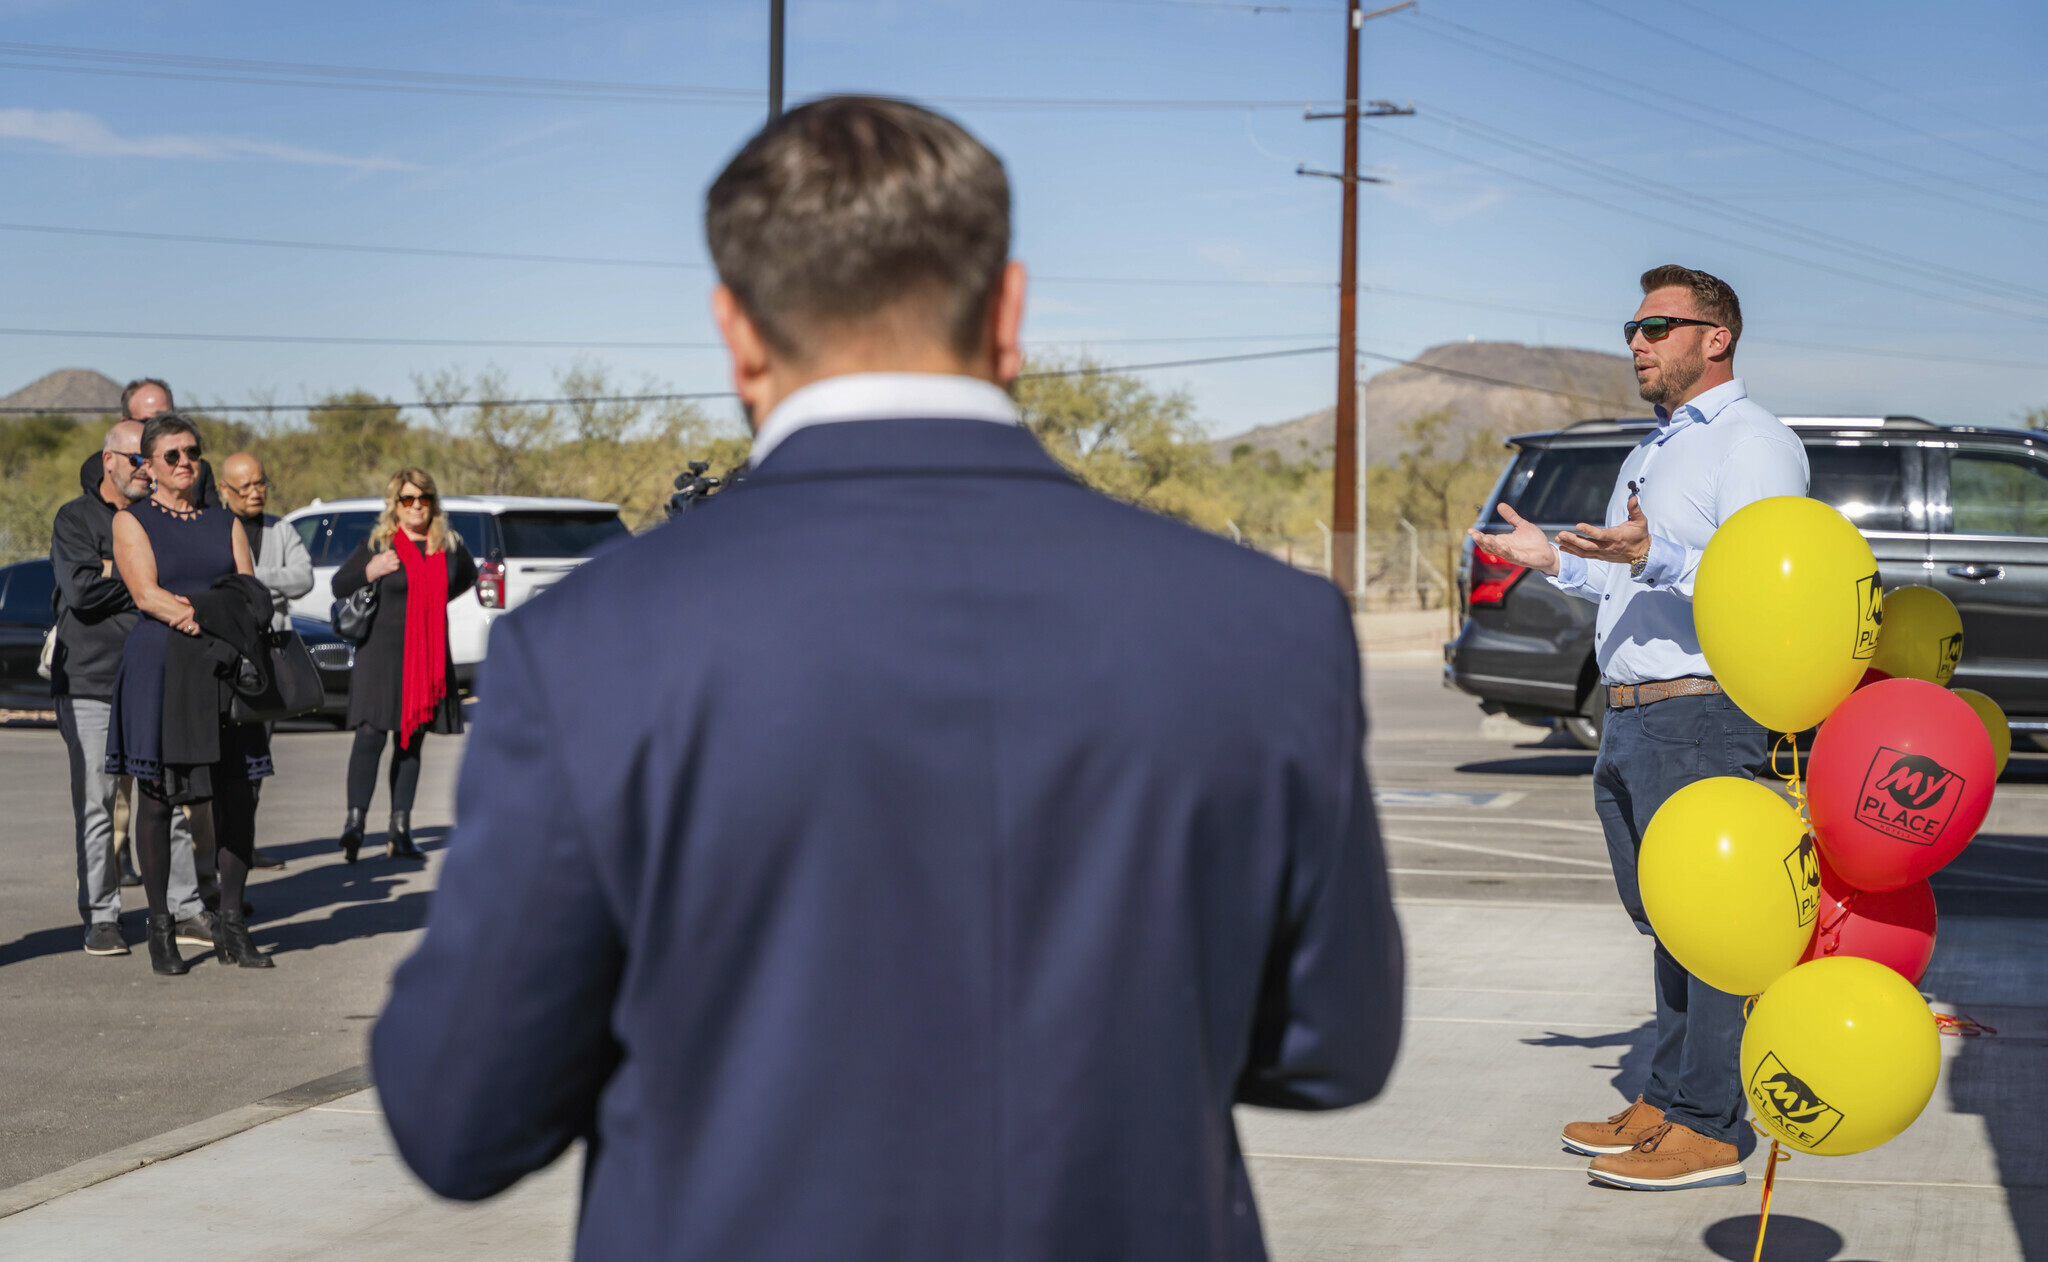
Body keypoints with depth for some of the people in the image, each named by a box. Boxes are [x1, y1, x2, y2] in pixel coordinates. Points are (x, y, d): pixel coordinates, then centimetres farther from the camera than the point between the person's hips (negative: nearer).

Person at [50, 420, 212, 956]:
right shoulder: (75, 519, 0)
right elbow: (80, 589, -14)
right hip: (90, 682, -4)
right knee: (97, 805, -1)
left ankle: (185, 911, 6)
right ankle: (101, 918, 6)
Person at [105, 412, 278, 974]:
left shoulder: (225, 523, 17)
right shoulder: (132, 521, 4)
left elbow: (251, 595, 6)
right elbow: (146, 594, -9)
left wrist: (195, 608, -12)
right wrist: (212, 620, -17)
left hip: (225, 674, 4)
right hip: (157, 669, -4)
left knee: (238, 795, -1)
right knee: (156, 796, -2)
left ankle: (230, 922, 9)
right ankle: (159, 929, 6)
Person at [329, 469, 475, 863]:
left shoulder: (449, 545, 8)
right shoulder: (376, 545, -2)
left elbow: (467, 576, 28)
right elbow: (338, 587, 2)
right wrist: (370, 572, -15)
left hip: (430, 656, 4)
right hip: (381, 652, -4)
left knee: (412, 741, 7)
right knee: (371, 734, -13)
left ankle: (400, 830, 10)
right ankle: (355, 820, -13)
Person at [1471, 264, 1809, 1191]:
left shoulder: (1754, 442, -8)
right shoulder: (1654, 451, 22)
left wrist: (1652, 555, -33)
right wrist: (1555, 559, 18)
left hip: (1703, 717, -9)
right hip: (1630, 720, 9)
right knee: (1664, 923, 12)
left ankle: (1707, 1129, -3)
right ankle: (1666, 1104, 19)